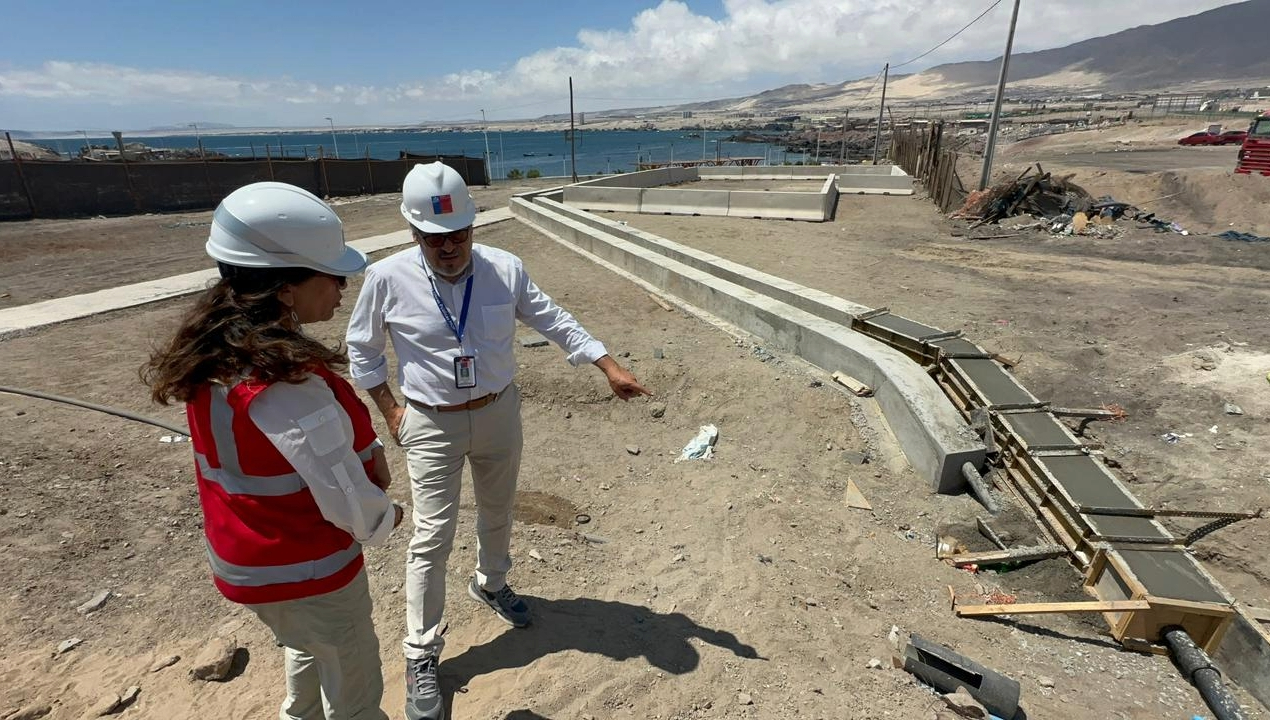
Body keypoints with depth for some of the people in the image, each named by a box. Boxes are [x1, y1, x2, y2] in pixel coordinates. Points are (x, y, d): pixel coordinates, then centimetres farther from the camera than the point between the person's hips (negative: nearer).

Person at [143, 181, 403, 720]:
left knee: (308, 651, 35)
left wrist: (368, 448, -8)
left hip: (246, 556, 9)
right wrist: (383, 517, -8)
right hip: (301, 568, -9)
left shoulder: (217, 348, -6)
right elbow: (344, 498, -28)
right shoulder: (284, 381, -35)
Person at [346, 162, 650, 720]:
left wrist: (610, 368, -12)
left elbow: (554, 322, -6)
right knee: (433, 537, 1)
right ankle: (421, 656, 20)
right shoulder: (387, 279, -14)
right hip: (431, 424, -2)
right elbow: (362, 348, 0)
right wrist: (390, 411, -4)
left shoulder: (505, 269, -11)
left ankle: (490, 584, 52)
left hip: (499, 414, 3)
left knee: (497, 513, 21)